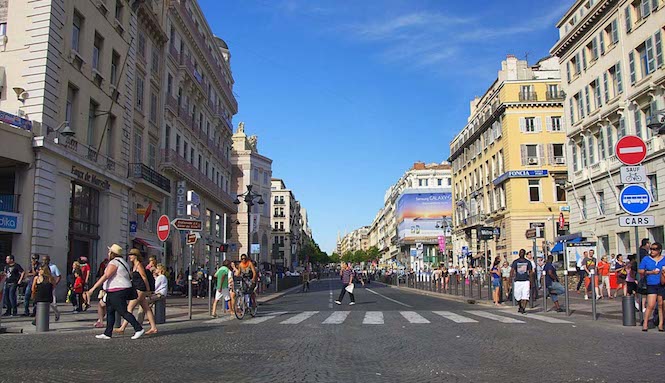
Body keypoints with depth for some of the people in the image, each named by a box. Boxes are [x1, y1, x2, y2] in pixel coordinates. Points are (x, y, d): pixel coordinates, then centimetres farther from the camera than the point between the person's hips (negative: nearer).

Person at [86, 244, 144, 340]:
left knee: (123, 312, -9)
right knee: (110, 312, 13)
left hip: (117, 292, -10)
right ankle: (107, 334, 15)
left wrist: (93, 288, -22)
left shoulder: (114, 262, -13)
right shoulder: (122, 261, 18)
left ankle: (139, 329, -9)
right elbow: (129, 276, 20)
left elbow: (105, 276, -21)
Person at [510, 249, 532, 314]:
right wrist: (511, 277, -20)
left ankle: (523, 308, -14)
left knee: (525, 295, -13)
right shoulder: (515, 262, 4)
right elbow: (512, 270, -3)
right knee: (518, 296, 7)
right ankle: (520, 307, 30)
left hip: (526, 281, -1)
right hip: (518, 281, 1)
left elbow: (530, 272, 12)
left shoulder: (528, 262, 7)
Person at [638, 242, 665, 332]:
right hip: (651, 285, -1)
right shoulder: (646, 259, 6)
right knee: (650, 305, -8)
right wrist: (650, 272, -8)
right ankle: (645, 323, -1)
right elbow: (640, 270, 5)